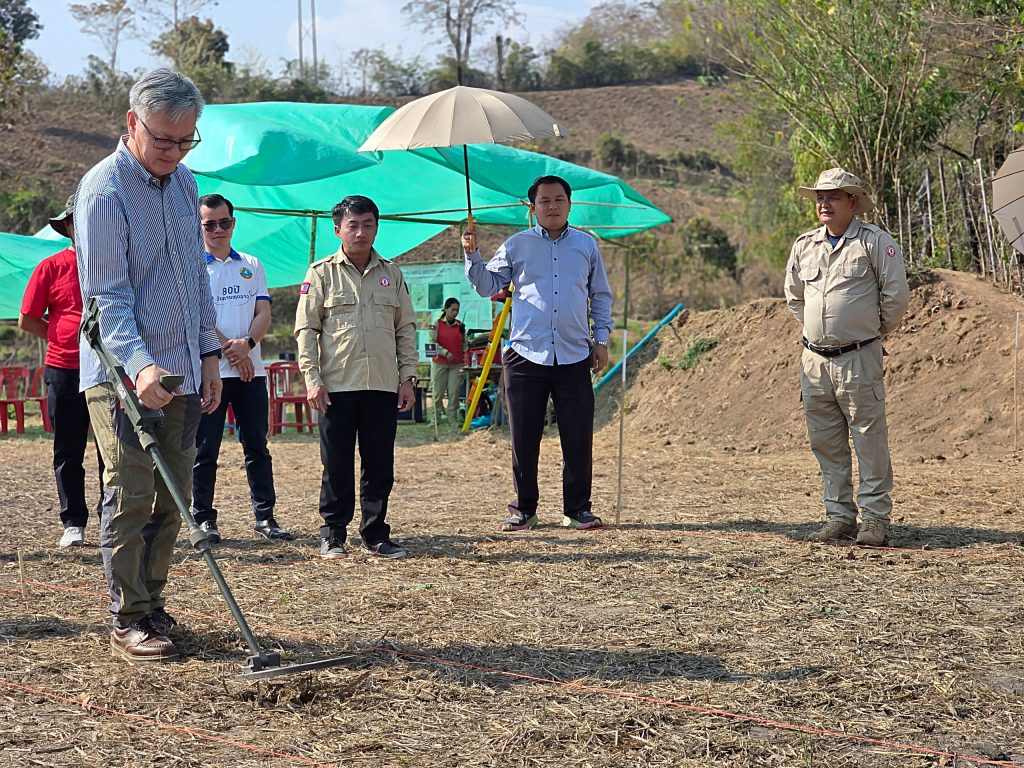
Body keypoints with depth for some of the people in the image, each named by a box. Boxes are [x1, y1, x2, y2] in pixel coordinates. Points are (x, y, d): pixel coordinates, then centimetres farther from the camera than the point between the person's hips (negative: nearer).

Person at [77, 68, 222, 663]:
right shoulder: (104, 189, -12)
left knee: (173, 498, 10)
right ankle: (129, 621, 4)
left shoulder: (183, 183, 11)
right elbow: (106, 294, -17)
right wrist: (139, 364, -29)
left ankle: (151, 605, 21)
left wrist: (209, 353, 15)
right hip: (123, 375, -7)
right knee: (131, 498, -4)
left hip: (181, 373, 7)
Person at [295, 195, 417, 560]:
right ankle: (333, 534, 11)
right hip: (337, 385, -3)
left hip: (383, 385, 3)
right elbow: (306, 328, 0)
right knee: (337, 464, 1)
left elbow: (406, 328, 14)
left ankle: (375, 533, 14)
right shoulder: (322, 273, 3)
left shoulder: (391, 274, 12)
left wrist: (407, 376, 6)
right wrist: (312, 379, -8)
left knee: (380, 464, 5)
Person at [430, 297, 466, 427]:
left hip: (456, 364, 2)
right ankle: (435, 420, 6)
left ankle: (453, 420, 1)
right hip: (439, 363, -2)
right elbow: (432, 342, -5)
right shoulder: (437, 324, 1)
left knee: (454, 393, -3)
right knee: (438, 393, 0)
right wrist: (445, 353, -15)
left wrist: (465, 355, 0)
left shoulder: (460, 326, 10)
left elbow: (464, 343, 17)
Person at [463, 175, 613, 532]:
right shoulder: (516, 245, 8)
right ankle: (524, 509, 11)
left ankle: (577, 509, 9)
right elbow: (488, 285, 9)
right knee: (524, 439, 3)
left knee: (578, 438, 0)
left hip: (575, 356, 1)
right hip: (526, 355, -1)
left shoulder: (587, 245, 12)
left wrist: (601, 338, 8)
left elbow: (601, 296, 17)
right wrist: (472, 254, -5)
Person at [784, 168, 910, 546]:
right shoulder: (804, 245, 11)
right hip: (814, 360, 6)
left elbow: (896, 294, -3)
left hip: (858, 359, -5)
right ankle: (839, 517, 17)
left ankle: (874, 519, 3)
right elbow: (794, 296, 26)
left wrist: (876, 330, 7)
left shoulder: (874, 241, -5)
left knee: (869, 440, -3)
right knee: (826, 443, 9)